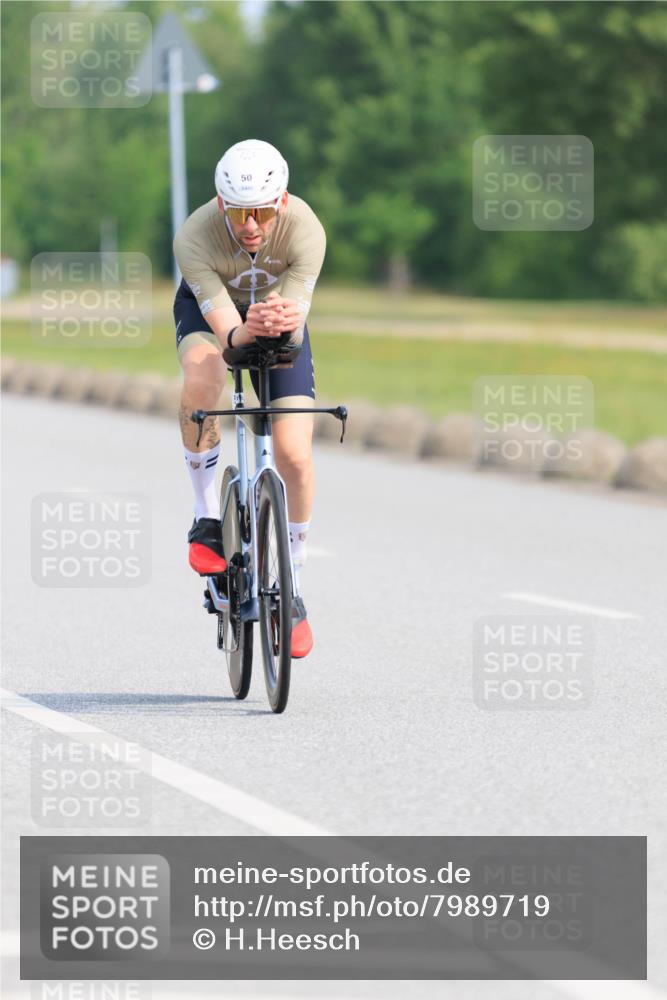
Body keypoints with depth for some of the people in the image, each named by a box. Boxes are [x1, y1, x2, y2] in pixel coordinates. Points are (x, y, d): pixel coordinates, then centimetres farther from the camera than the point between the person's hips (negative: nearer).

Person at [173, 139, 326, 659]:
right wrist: (245, 331, -61)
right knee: (201, 381, -37)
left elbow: (296, 317, -36)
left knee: (294, 454, -13)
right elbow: (225, 328, -38)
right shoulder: (195, 238, -35)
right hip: (209, 307, -1)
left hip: (279, 310, 1)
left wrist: (285, 320, -59)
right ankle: (207, 518, -17)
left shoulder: (305, 230, -33)